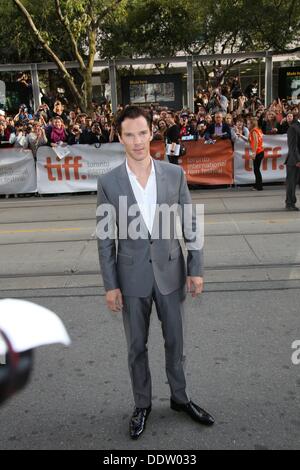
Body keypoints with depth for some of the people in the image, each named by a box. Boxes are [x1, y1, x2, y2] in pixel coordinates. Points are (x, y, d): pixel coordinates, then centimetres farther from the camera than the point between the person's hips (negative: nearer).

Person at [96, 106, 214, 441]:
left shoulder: (175, 174, -5)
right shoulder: (108, 182, -7)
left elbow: (190, 224, 1)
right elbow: (105, 238, -4)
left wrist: (196, 269, -2)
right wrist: (110, 285, -5)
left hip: (170, 271, 1)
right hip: (132, 275, -1)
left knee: (175, 341, 16)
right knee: (137, 346, 13)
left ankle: (179, 397, 38)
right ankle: (142, 405, 34)